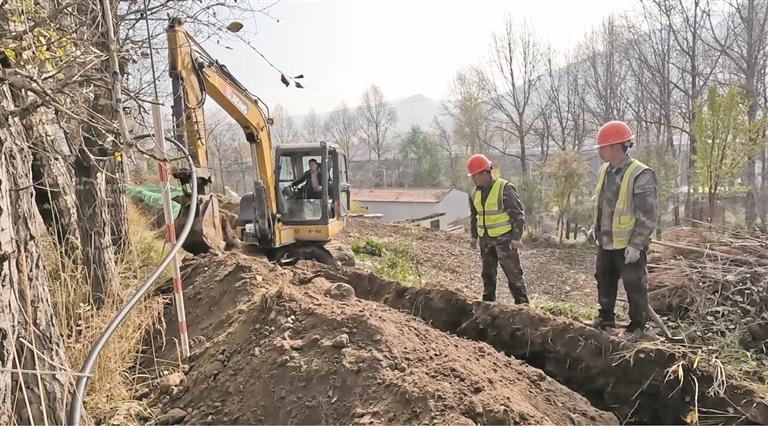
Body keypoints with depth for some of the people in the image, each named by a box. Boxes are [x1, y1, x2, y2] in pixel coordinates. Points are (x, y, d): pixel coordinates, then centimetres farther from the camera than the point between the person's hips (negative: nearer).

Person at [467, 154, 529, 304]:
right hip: (485, 240, 7)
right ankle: (488, 302, 23)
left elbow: (518, 214, -13)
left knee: (513, 272, -4)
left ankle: (522, 303, 3)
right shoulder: (475, 193, 7)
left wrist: (516, 238, -16)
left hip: (504, 238, -6)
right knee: (488, 273, 13)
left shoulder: (505, 188, -14)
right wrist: (474, 236, 15)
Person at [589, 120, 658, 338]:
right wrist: (596, 228, 13)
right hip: (606, 243, 8)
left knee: (635, 287, 7)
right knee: (604, 282, 18)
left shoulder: (640, 175, -20)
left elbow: (648, 216, -21)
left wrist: (635, 244, -22)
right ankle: (606, 318, 35)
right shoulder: (605, 171, 4)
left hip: (629, 246, -7)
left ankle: (637, 326, 23)